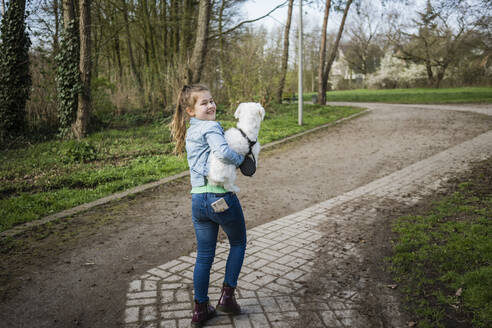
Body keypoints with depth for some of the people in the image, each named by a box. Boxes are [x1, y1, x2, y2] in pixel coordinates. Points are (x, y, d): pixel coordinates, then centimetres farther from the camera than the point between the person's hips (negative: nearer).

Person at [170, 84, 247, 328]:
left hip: (198, 201, 7)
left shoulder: (190, 132, 17)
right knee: (238, 244, 19)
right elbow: (222, 152, -29)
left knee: (204, 256, 16)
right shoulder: (210, 127, -11)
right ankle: (227, 296, 20)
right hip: (222, 199, -7)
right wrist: (241, 159, -10)